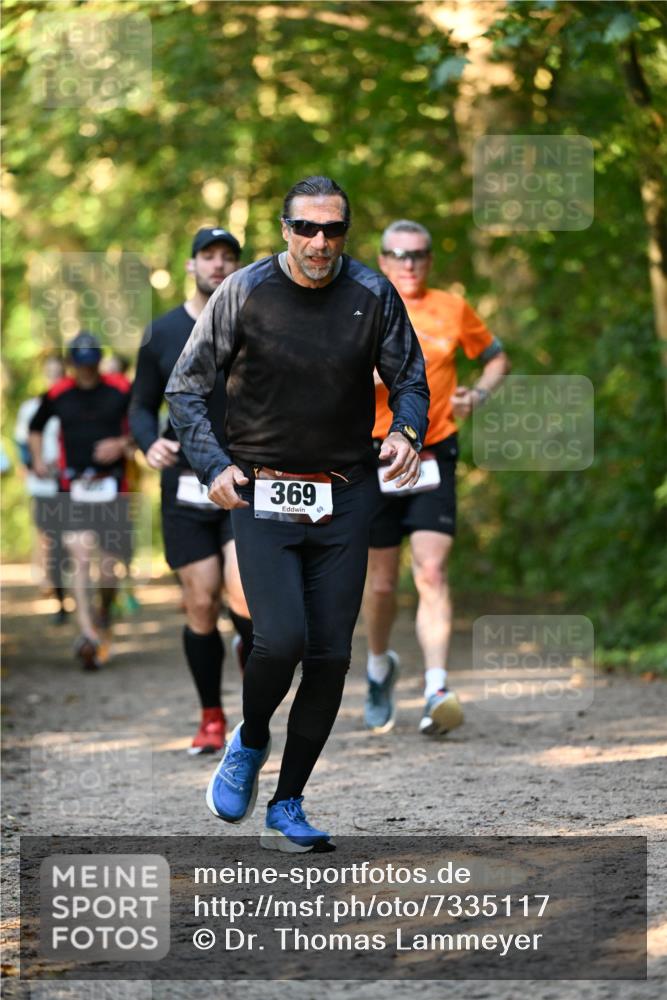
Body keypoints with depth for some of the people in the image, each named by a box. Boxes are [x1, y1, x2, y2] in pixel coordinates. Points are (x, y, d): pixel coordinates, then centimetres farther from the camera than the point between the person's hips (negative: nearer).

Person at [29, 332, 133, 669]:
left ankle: (104, 612, 36)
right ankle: (88, 634, -20)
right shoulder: (57, 395, 4)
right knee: (80, 558, -14)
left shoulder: (121, 390, -1)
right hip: (73, 489, 0)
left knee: (109, 566, 4)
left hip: (111, 486, 0)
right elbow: (35, 429, 21)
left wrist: (122, 444, -10)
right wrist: (37, 461, 7)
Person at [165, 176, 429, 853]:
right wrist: (212, 466, -11)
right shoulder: (244, 292, -3)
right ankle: (248, 743, 15)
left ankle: (286, 808, 14)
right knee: (282, 639, -18)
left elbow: (410, 378, 12)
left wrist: (405, 431, -10)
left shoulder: (372, 296, 1)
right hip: (261, 493, -2)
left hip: (344, 498, 2)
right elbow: (186, 388, 3)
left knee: (331, 656, 0)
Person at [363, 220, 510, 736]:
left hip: (434, 457, 0)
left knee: (432, 571, -15)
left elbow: (497, 358, 21)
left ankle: (437, 690, -23)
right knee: (382, 581, 8)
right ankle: (380, 666, 36)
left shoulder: (453, 309, 6)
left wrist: (477, 395, 2)